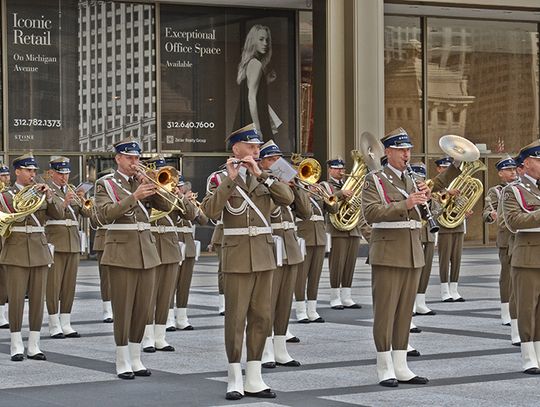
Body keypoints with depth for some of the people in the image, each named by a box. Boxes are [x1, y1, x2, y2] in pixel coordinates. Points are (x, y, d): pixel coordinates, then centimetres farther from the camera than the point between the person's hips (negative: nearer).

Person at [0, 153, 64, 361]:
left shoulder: (40, 193, 12)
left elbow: (59, 214, 2)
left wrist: (49, 196, -12)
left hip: (39, 252, 4)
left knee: (37, 299, 2)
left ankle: (33, 346, 7)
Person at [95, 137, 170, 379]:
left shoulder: (143, 182, 13)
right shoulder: (105, 185, 1)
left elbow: (166, 205, 3)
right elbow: (107, 212, -17)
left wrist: (152, 187, -12)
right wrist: (134, 196, -26)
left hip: (147, 250, 4)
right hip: (121, 250, -4)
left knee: (142, 308, 5)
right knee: (123, 308, -5)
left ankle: (136, 359, 14)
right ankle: (122, 363, 1)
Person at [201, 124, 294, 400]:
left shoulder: (264, 178, 11)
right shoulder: (221, 179, -2)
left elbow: (288, 198, -6)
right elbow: (210, 211, -18)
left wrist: (260, 174, -12)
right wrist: (230, 179, -20)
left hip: (263, 255, 5)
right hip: (237, 256, -5)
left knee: (261, 318, 6)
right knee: (235, 318, -3)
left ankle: (254, 379, 12)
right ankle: (235, 380, 3)